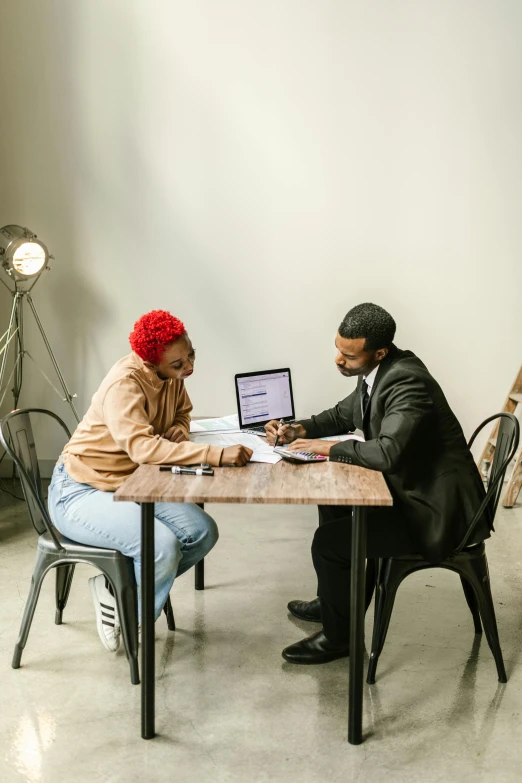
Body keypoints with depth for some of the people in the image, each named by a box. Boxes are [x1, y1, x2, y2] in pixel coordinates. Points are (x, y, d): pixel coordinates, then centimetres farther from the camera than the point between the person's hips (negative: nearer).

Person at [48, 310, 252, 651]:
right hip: (81, 492, -8)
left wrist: (178, 432, -8)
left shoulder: (171, 375, -2)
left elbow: (182, 413, 18)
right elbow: (141, 447, -39)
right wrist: (217, 454, -45)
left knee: (203, 532, -12)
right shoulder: (125, 383, -26)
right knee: (162, 546, -29)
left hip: (130, 485, 8)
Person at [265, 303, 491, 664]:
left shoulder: (406, 380, -27)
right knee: (333, 499, 20)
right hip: (410, 487, 10)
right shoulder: (377, 371, 2)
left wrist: (330, 448, -21)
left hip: (436, 506, -10)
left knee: (329, 541, -13)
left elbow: (388, 452, -37)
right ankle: (332, 601, 37)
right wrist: (299, 430, 0)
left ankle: (338, 636, 12)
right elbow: (343, 415, 17)